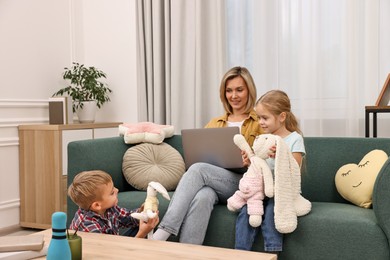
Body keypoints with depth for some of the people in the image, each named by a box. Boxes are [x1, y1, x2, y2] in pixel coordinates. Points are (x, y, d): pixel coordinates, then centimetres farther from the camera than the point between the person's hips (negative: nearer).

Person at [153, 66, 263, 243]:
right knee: (202, 196, -35)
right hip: (212, 181, 3)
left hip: (245, 184, -3)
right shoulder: (214, 123, 25)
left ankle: (162, 234, -38)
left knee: (197, 169, -31)